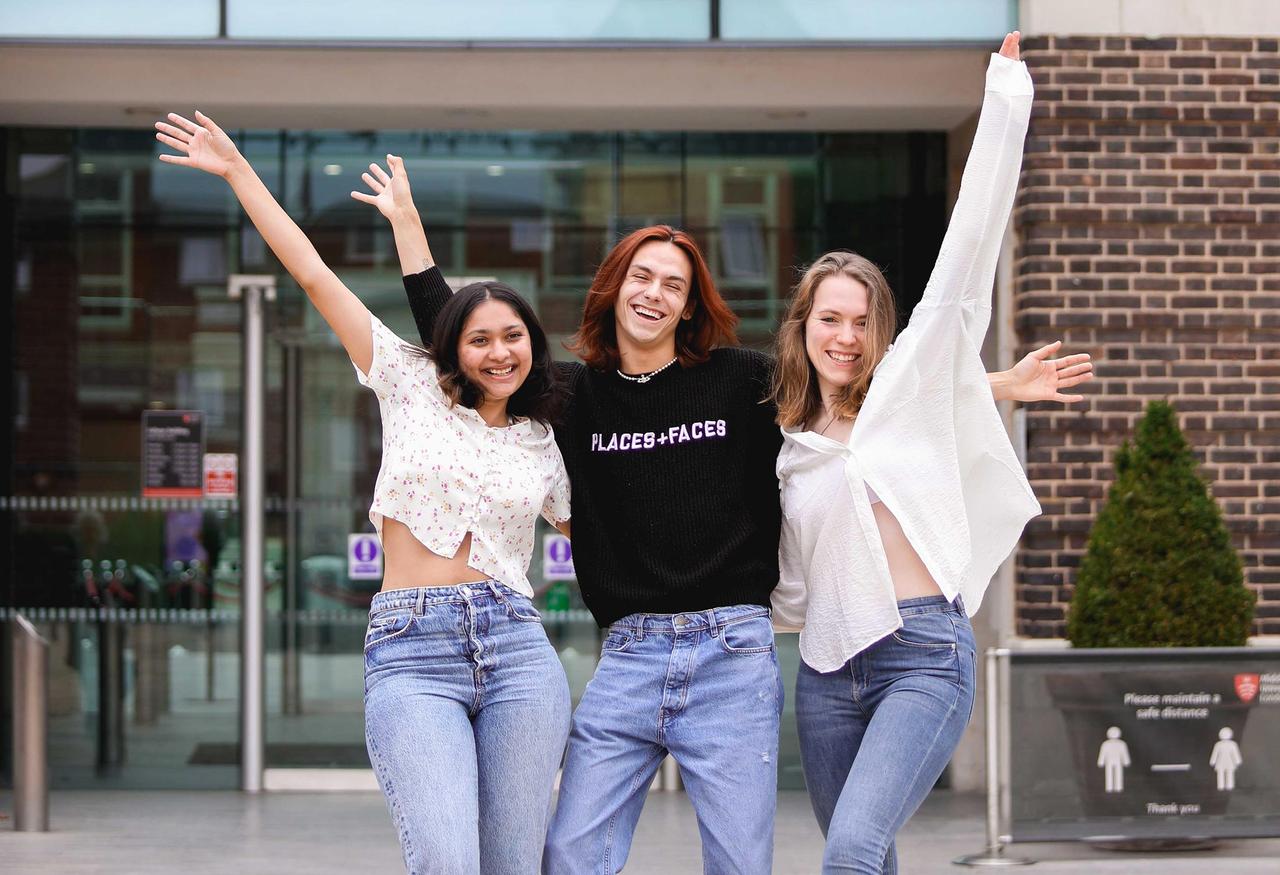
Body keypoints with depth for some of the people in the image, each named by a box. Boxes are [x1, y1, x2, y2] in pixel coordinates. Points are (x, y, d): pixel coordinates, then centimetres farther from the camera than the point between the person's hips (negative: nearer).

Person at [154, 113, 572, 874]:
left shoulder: (545, 445, 16)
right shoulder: (414, 388, 10)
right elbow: (315, 276, 10)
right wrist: (239, 173, 11)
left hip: (516, 649, 2)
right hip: (410, 654, -2)